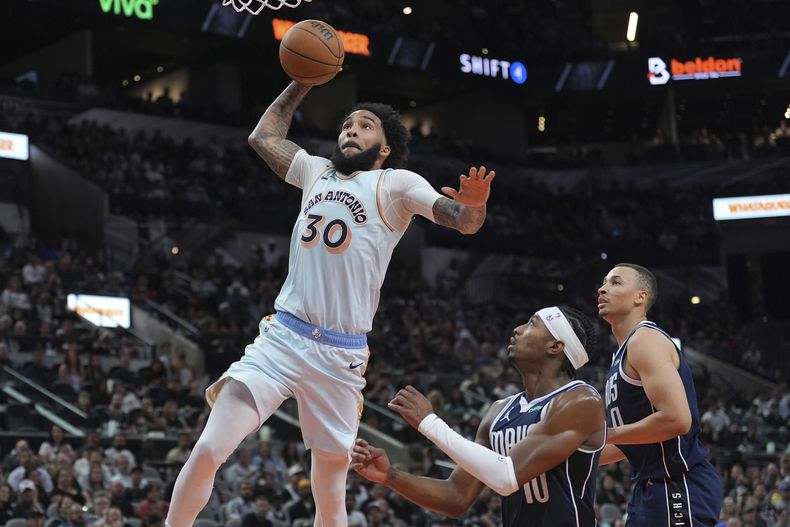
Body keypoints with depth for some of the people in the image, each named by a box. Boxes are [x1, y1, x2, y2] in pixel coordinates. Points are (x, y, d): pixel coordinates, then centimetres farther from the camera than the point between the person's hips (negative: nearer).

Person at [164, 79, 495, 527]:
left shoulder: (395, 184, 2)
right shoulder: (317, 171, 16)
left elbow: (462, 220, -12)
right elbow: (264, 137, 32)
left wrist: (474, 206, -35)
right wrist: (305, 80, 28)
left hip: (341, 356, -3)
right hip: (282, 336, 3)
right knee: (209, 450, -14)